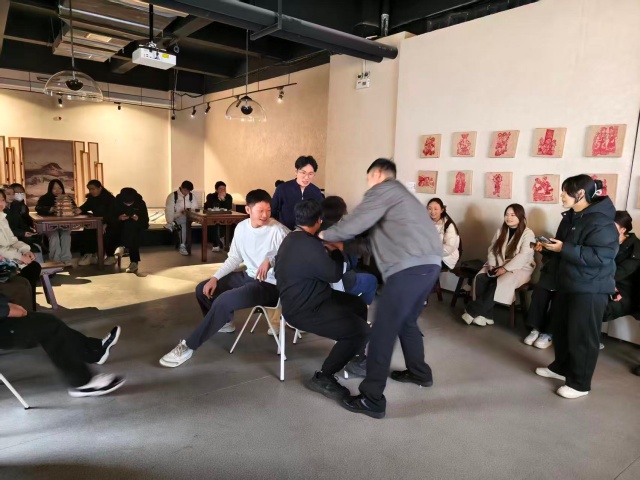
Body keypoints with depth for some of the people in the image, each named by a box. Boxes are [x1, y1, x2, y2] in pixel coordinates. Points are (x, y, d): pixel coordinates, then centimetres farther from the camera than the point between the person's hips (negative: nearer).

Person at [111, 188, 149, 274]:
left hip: (135, 226, -1)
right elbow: (111, 219, -10)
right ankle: (134, 261, -37)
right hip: (121, 226, 1)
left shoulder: (140, 203, -13)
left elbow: (145, 220, -11)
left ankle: (122, 246, -32)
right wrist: (119, 218, -31)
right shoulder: (117, 202, -10)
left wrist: (138, 219, -33)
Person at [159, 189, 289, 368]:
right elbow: (234, 258, 10)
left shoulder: (278, 230, -18)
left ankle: (188, 347, -11)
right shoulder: (241, 227, 3)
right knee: (203, 289, 10)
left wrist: (270, 260, -40)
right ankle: (224, 322, 35)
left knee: (224, 300, -26)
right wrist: (215, 277, -1)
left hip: (270, 285, -8)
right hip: (249, 276, 8)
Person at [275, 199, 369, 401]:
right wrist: (337, 251, 1)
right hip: (304, 310, -11)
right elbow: (334, 274, -14)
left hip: (305, 299, 11)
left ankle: (355, 358, 34)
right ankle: (323, 377, -3)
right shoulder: (309, 246, -26)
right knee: (361, 330, -19)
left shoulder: (293, 238, 8)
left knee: (359, 305, 18)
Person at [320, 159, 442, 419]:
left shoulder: (383, 189, 2)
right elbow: (377, 238, 28)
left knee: (383, 330, -5)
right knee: (407, 321, 27)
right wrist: (345, 245, 28)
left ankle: (372, 400, 0)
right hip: (429, 263, 10)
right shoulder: (398, 194, 31)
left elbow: (356, 222, -6)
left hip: (410, 266, -10)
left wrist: (326, 235, 10)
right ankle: (419, 372, 43)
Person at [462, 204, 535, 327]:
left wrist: (505, 268, -25)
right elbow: (492, 250, 10)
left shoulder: (528, 233, -7)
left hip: (519, 268, -5)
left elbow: (523, 256, -18)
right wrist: (492, 265, -9)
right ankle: (486, 315, -25)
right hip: (498, 266, 5)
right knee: (480, 278, -24)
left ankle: (473, 311, -26)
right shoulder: (501, 230, 12)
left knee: (499, 283, -34)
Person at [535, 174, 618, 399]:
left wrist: (564, 248, -28)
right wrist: (549, 247, 4)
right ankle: (561, 367, 38)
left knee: (582, 336, -1)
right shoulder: (571, 217, 11)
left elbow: (600, 257, -30)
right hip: (567, 283, 10)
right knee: (560, 327, 20)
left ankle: (579, 383, 13)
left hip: (590, 289, -10)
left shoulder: (601, 222, -21)